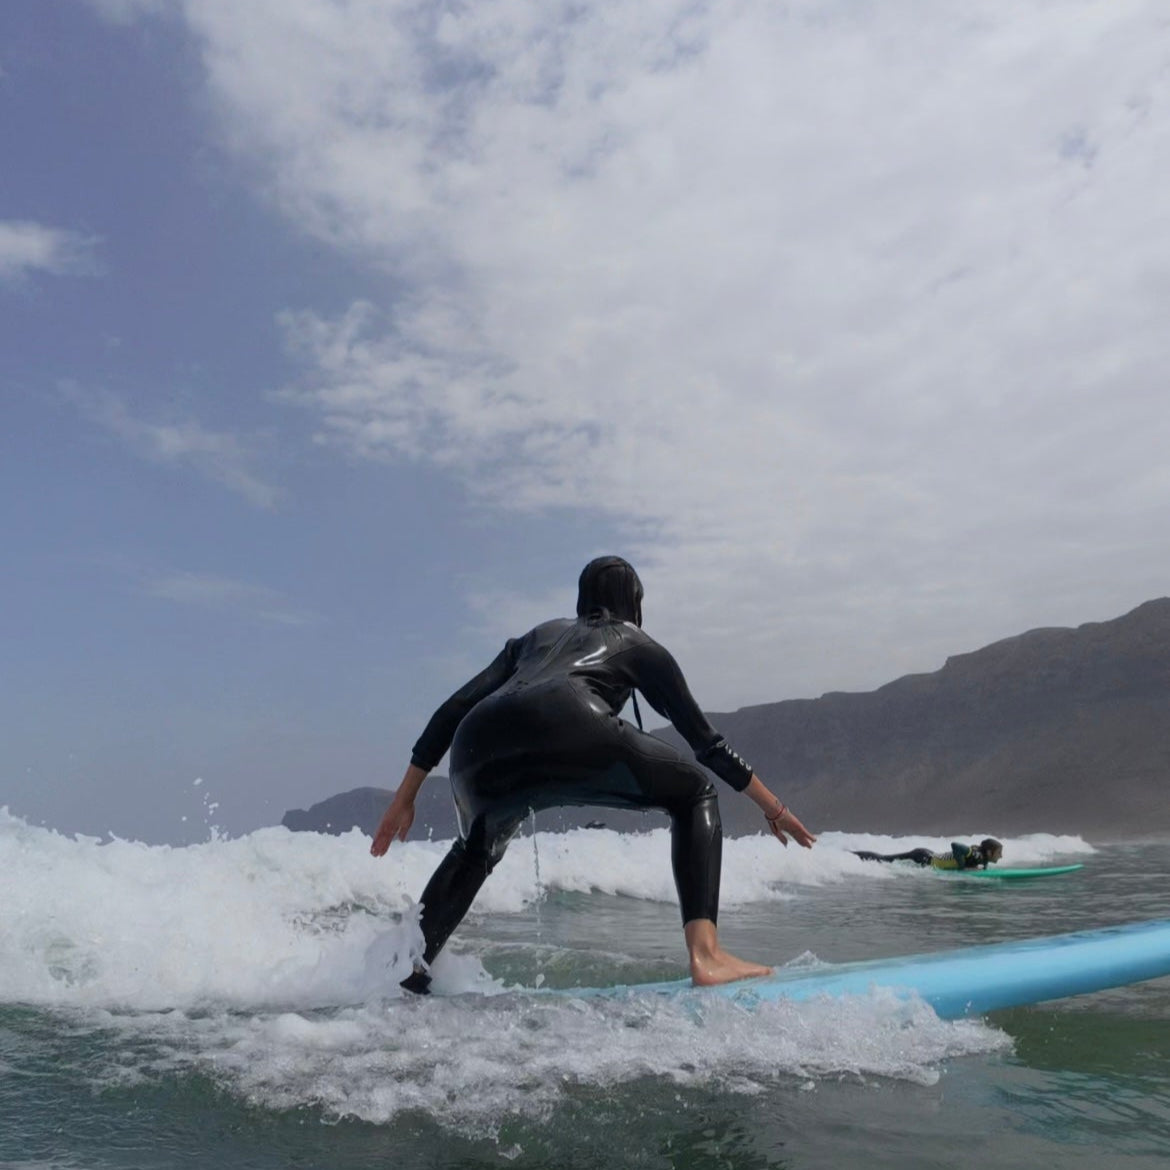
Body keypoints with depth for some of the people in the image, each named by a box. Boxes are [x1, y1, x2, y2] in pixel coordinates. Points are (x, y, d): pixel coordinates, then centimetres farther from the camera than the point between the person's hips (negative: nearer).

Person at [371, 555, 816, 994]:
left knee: (475, 849, 36)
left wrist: (405, 797, 34)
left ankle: (408, 967, 27)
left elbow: (454, 708, 29)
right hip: (566, 725, -4)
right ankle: (705, 955, 2)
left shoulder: (536, 635, 38)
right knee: (694, 794, 17)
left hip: (478, 747, 5)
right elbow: (705, 740, 30)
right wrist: (774, 807, 40)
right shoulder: (636, 643, 31)